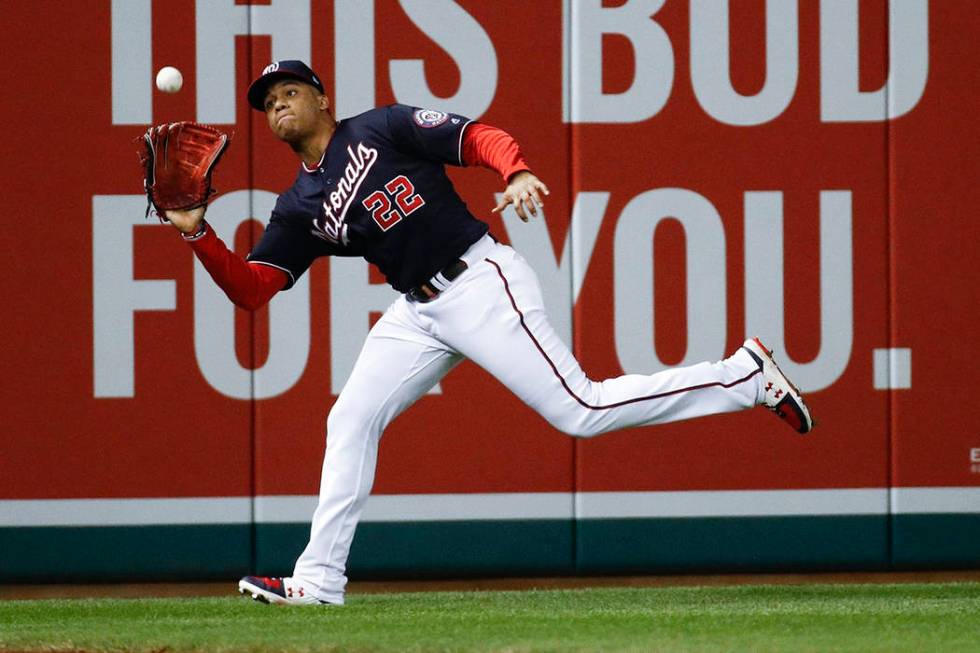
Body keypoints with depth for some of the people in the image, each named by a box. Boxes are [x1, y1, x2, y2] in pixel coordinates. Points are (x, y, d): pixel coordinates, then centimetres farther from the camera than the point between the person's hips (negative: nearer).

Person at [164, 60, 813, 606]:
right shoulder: (299, 209, 14)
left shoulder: (380, 129, -1)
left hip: (480, 282, -7)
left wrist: (518, 174, -29)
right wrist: (198, 232, -7)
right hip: (419, 312, 7)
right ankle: (318, 581, 5)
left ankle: (746, 375, -5)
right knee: (350, 421, 0)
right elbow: (249, 288, 7)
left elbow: (478, 137, -8)